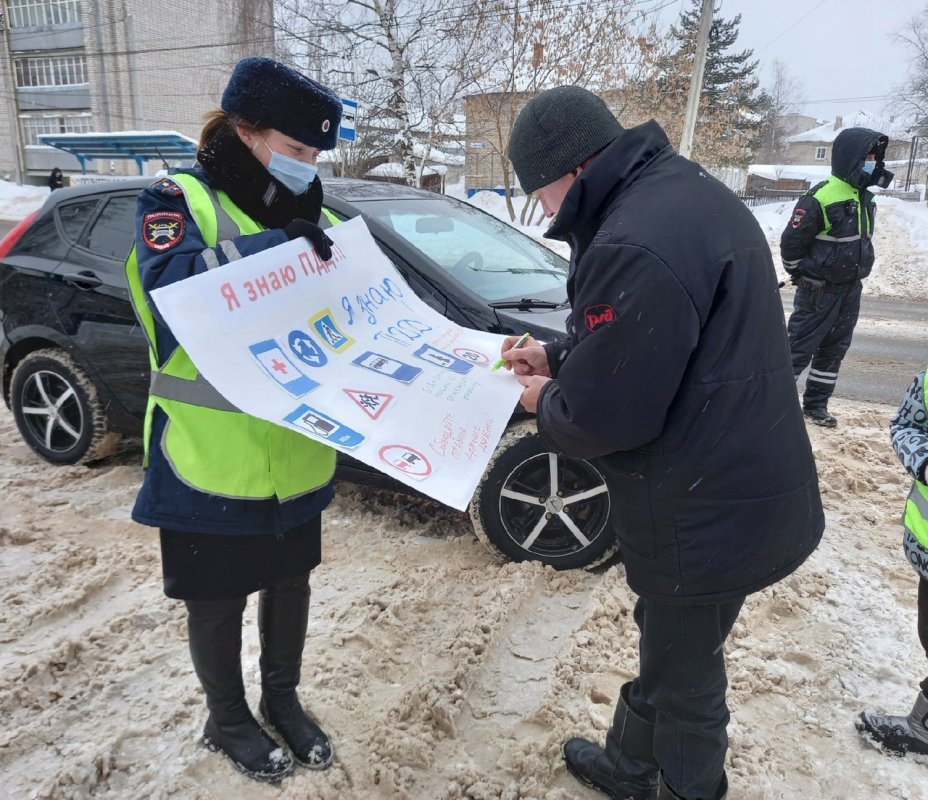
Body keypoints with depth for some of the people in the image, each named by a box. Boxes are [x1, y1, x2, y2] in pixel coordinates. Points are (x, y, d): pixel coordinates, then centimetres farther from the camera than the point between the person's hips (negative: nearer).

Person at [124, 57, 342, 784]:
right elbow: (171, 284, -26)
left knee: (290, 582, 19)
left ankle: (283, 698, 43)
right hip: (209, 455, -5)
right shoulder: (177, 201, -7)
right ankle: (228, 721, 38)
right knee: (218, 600, 13)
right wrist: (269, 247, -36)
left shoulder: (311, 217, 8)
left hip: (296, 452, 5)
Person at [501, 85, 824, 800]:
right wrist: (558, 356, 14)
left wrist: (546, 404, -4)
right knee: (665, 649, 27)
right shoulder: (686, 190, 5)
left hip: (706, 516, -10)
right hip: (741, 486, 10)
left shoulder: (633, 246, -30)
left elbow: (603, 416, -25)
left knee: (683, 679, 13)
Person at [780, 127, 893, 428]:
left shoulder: (865, 196, 7)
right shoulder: (820, 197, -20)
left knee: (834, 349, 13)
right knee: (799, 350, -5)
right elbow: (792, 242, -15)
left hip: (850, 290, 8)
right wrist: (802, 278, -4)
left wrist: (853, 276, 19)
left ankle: (816, 404, 24)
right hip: (819, 291, -8)